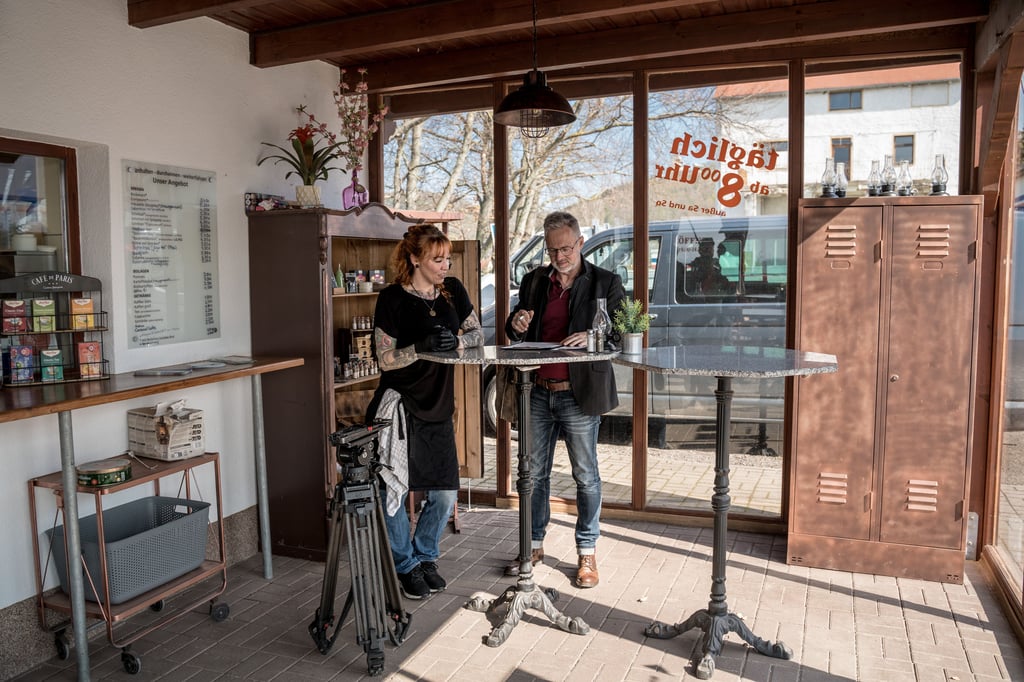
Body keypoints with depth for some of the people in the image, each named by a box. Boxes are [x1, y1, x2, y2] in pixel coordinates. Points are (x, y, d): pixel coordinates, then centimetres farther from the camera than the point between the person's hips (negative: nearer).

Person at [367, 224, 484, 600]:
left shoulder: (453, 290, 5)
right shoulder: (393, 298, -11)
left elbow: (477, 334, 10)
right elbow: (385, 359, -11)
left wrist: (456, 341, -11)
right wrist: (421, 346, -27)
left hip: (438, 409, 5)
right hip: (399, 408, -5)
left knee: (445, 493, 7)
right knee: (393, 491, 4)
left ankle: (425, 557, 31)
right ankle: (405, 566, 25)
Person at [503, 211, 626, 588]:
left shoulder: (605, 283, -2)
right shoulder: (534, 281, 9)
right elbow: (517, 335, 16)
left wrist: (593, 338, -23)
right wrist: (517, 325, -8)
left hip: (579, 395, -4)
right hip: (538, 392, 4)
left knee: (586, 477, 8)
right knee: (535, 473, 14)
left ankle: (587, 552, 24)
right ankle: (534, 544, 30)